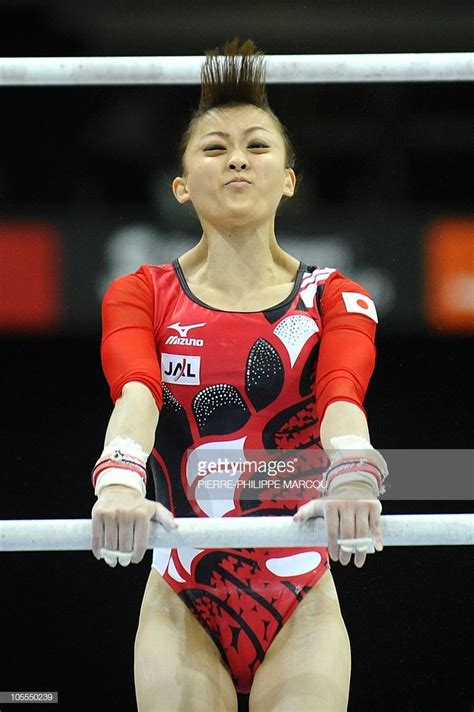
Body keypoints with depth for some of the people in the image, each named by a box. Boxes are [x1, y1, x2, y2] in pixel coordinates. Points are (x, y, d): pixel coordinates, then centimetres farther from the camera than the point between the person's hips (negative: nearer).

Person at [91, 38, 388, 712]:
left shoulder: (333, 299, 3)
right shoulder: (142, 295, 4)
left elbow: (342, 396, -18)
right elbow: (135, 394, -18)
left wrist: (352, 478, -42)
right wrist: (120, 480, -41)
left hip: (301, 607, 0)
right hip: (182, 603, 0)